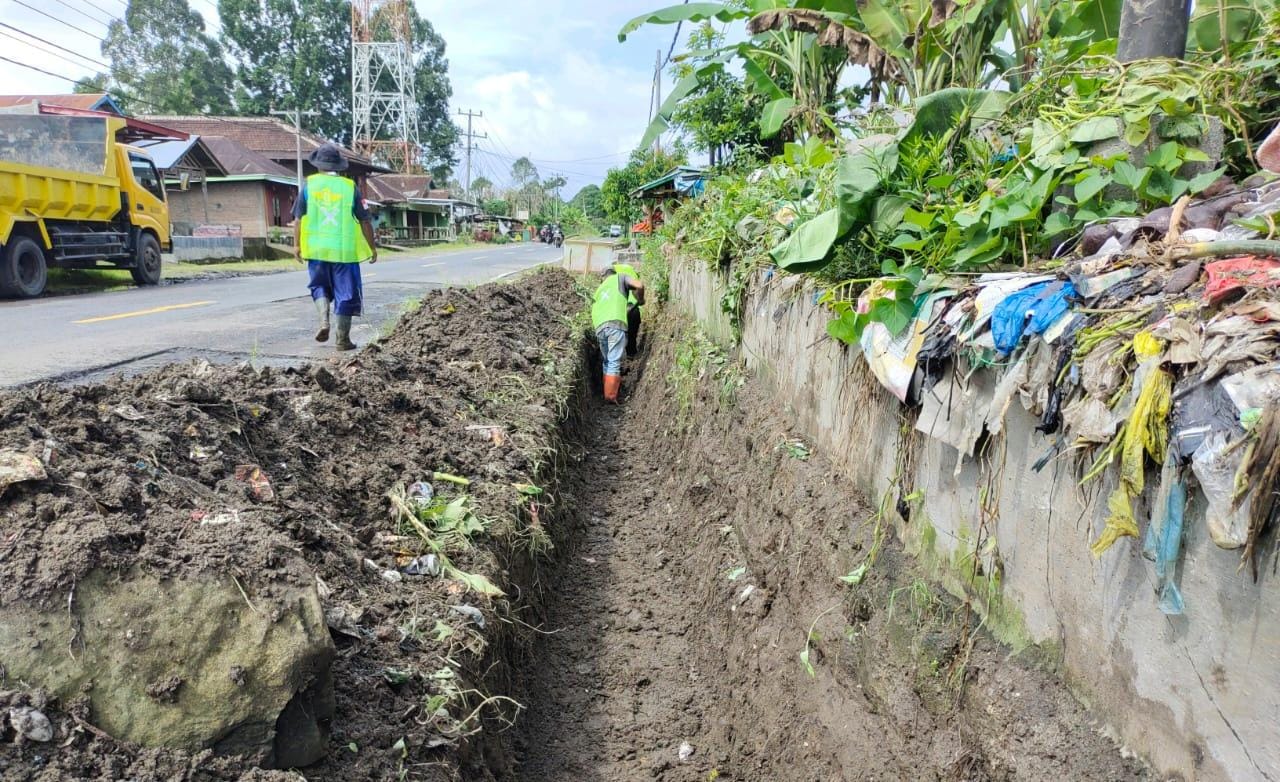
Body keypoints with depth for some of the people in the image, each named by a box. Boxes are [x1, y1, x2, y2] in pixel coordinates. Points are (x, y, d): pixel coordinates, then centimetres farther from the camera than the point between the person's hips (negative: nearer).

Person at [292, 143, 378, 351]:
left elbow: (298, 218, 2)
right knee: (345, 293, 6)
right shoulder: (349, 186, -2)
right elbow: (365, 221, 0)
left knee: (320, 286, 21)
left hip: (317, 248, 2)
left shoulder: (309, 184, 1)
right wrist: (373, 247, 10)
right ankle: (342, 339, 9)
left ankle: (324, 321, -2)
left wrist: (297, 244, 13)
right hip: (344, 249, -2)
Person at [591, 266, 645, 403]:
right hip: (615, 323, -5)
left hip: (599, 327, 5)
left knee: (607, 362, 19)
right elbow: (639, 285, 2)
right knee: (614, 362, -3)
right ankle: (611, 396, -6)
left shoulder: (599, 290, 35)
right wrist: (640, 300, 19)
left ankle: (607, 393, 21)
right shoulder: (620, 278, 22)